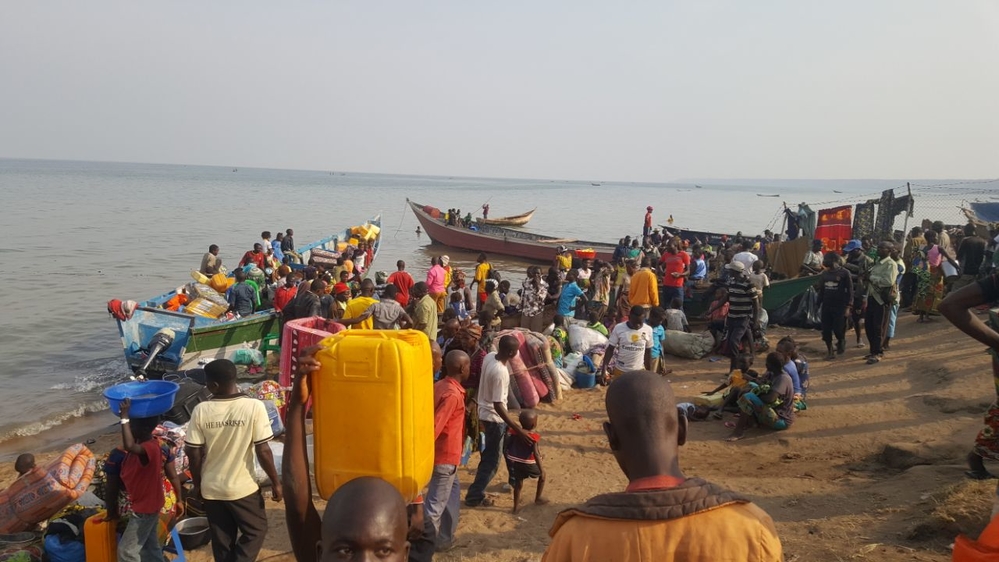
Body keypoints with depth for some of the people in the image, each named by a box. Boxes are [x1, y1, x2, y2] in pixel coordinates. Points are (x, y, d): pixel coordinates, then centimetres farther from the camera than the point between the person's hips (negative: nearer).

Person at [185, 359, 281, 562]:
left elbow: (194, 454, -5)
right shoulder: (254, 407, -18)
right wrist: (275, 482, -4)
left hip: (211, 489, 3)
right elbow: (263, 451, -16)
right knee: (256, 530, 18)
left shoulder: (201, 410, -11)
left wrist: (197, 484, 11)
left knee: (222, 539, 19)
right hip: (243, 488, -3)